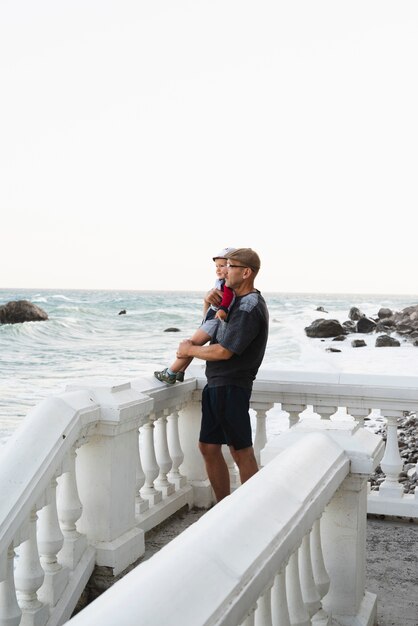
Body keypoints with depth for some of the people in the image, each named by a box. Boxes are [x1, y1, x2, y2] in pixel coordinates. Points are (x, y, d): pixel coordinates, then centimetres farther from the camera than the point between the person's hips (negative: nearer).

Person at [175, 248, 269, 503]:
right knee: (209, 447, 12)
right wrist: (212, 298, 9)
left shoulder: (249, 308, -17)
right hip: (216, 384, 10)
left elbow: (223, 352, -20)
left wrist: (189, 350, -4)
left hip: (232, 387, -10)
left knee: (242, 452, -2)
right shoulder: (238, 300, 14)